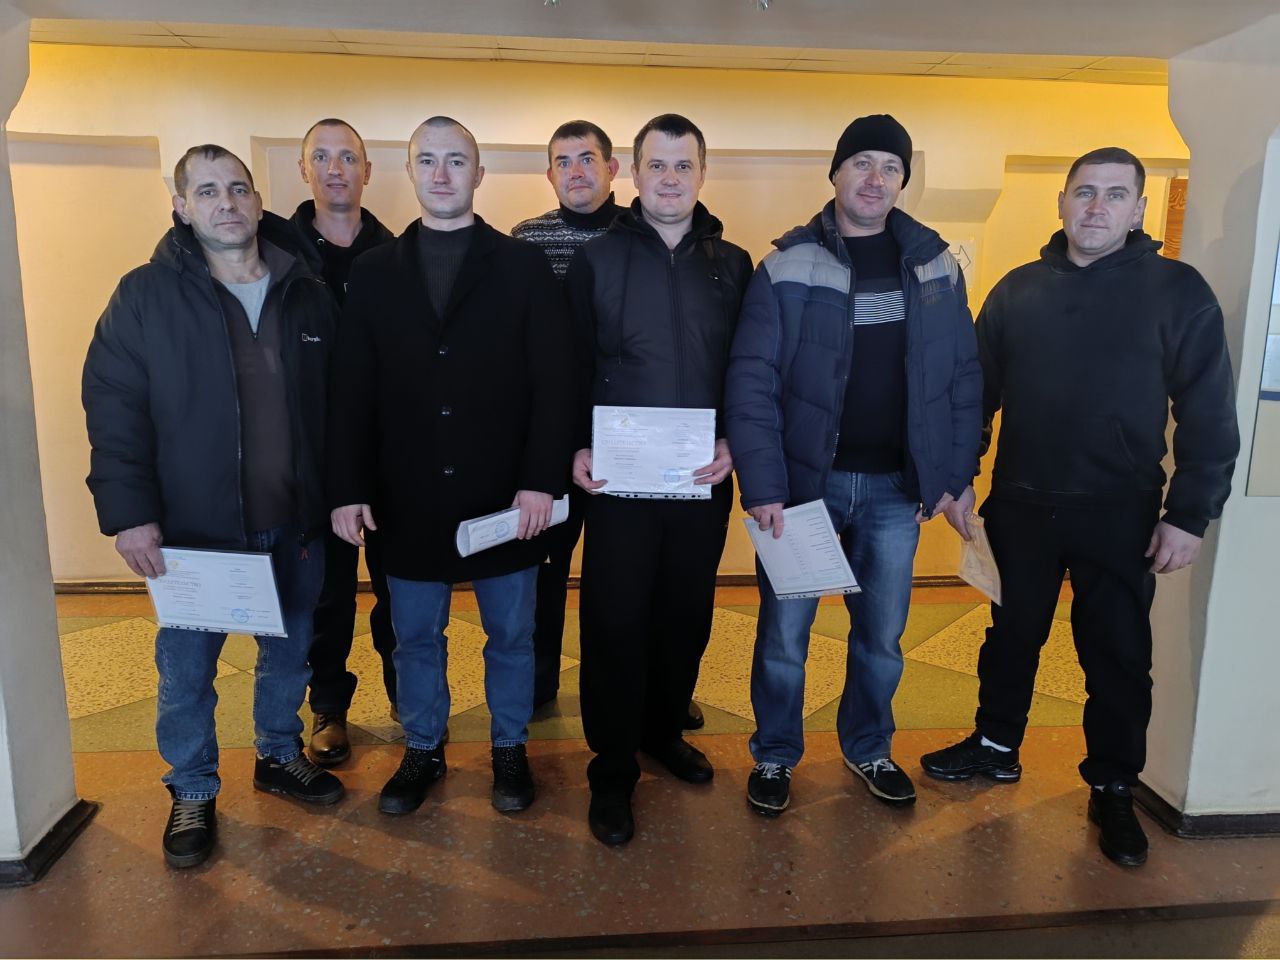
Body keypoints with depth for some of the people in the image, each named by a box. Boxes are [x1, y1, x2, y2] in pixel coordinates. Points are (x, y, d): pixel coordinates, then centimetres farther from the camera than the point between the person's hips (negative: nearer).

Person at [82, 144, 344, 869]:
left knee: (291, 651, 18)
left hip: (295, 523, 3)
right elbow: (113, 408, -7)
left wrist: (337, 497, 1)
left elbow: (334, 405, 4)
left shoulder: (310, 295, 2)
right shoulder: (146, 295, -5)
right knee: (187, 670, 10)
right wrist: (129, 511, -14)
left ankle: (281, 755, 42)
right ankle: (193, 795, 31)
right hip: (193, 528, -2)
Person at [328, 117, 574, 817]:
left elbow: (553, 382, -5)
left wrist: (541, 479, -13)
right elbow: (351, 393, 4)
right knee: (416, 636, 15)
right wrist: (348, 489, -3)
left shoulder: (522, 266, 0)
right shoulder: (375, 272, 6)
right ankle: (422, 750, 35)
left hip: (504, 495, -1)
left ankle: (509, 747, 33)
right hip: (408, 498, 2)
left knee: (510, 634, 13)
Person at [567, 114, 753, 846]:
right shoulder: (597, 259, 3)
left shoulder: (732, 264, 8)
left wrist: (734, 440, -8)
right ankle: (613, 772, 16)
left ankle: (664, 731, 35)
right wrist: (578, 446, -10)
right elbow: (573, 364, 1)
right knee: (615, 620, 1)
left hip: (703, 478, 3)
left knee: (687, 614, 13)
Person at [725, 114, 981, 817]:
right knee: (783, 634, 8)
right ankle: (775, 755, 30)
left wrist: (958, 474, 3)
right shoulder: (789, 266, -5)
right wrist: (762, 483, -16)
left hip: (896, 488, 3)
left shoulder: (935, 266, 5)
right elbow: (751, 381, -9)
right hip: (805, 480, -2)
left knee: (882, 635, 15)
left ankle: (868, 747, 38)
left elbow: (963, 378, 7)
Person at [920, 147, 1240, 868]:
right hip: (1021, 507, 3)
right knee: (1013, 635, 17)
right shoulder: (1019, 289, 4)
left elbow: (1210, 416, -6)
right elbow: (978, 391, 7)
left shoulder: (1179, 291, -4)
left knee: (1118, 655, 9)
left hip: (1119, 516, -2)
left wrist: (1189, 515, -10)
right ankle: (996, 746, 37)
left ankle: (1114, 790, 28)